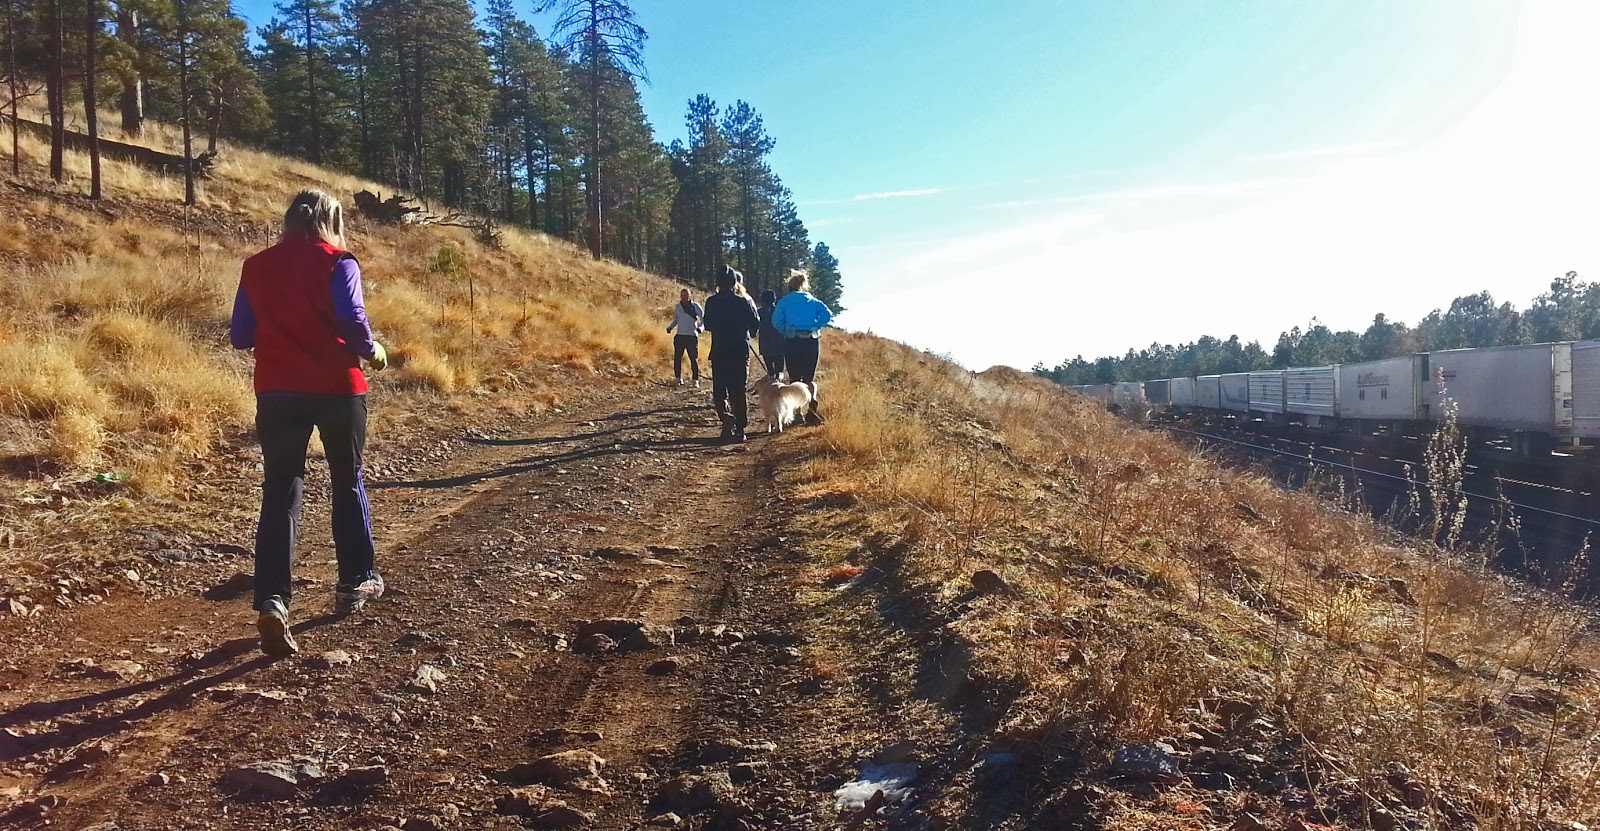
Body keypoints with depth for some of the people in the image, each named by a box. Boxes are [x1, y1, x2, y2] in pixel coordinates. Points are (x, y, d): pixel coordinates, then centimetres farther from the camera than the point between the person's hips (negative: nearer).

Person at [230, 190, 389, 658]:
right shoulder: (339, 263, -4)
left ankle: (272, 601, -12)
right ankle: (356, 582, 28)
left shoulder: (256, 266, 7)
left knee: (280, 494, 2)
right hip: (338, 389, -2)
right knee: (348, 484, 16)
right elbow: (353, 321, -15)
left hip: (278, 393, 2)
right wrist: (373, 352, 5)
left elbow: (240, 337, 8)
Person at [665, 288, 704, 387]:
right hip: (679, 336, 3)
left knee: (694, 359, -2)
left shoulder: (695, 306, -2)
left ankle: (696, 381, 1)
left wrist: (701, 328, -19)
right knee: (677, 358, 2)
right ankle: (679, 379, 13)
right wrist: (670, 327, 2)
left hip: (692, 337, -3)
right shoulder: (678, 307, 9)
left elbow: (703, 318, -1)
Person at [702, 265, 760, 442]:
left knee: (719, 390, 7)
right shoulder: (744, 301, -7)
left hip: (719, 352, 0)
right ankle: (740, 429, 10)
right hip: (741, 351, 0)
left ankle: (726, 416, -20)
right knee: (739, 390, 9)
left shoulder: (712, 302, -3)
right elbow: (756, 324, -3)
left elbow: (708, 325, 7)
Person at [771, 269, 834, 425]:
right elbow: (827, 314, -8)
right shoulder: (813, 301, 6)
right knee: (809, 378, 9)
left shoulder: (784, 302, 3)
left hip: (792, 343, -1)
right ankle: (812, 402, -18)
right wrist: (815, 327, 1)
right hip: (812, 341, 1)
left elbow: (776, 321, -8)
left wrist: (788, 330, 7)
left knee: (795, 378, 9)